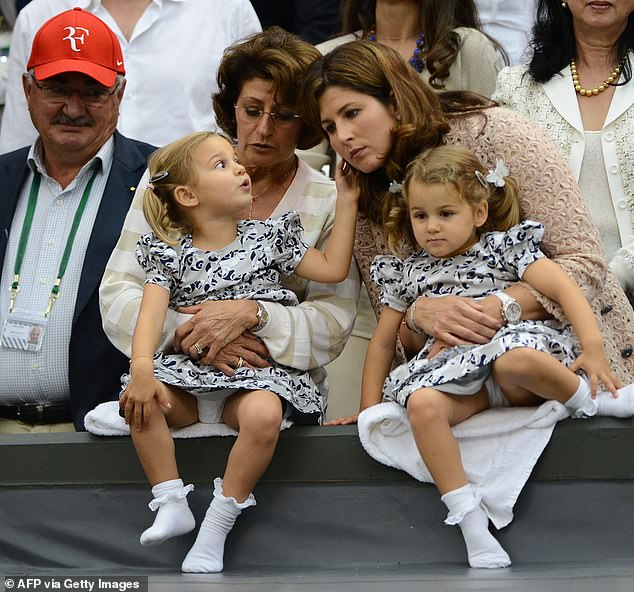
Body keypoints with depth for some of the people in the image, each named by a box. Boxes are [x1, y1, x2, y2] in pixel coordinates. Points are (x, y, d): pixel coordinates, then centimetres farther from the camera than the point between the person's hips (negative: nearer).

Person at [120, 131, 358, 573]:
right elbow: (152, 312, -9)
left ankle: (218, 524, -23)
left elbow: (332, 268, 10)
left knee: (264, 414, -34)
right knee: (138, 401, -29)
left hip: (254, 374, -1)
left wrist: (347, 203, 7)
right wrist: (142, 369, -27)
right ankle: (171, 503, -19)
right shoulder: (170, 253, 5)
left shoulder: (266, 237, 10)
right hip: (188, 374, 1)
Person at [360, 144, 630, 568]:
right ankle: (469, 518, -34)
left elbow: (563, 287, -2)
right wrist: (369, 409, 16)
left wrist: (593, 347, -16)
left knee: (514, 360, -42)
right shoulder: (407, 274, 21)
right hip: (454, 372, 3)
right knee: (422, 404, -34)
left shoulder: (504, 248, 10)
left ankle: (590, 400, -14)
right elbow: (382, 343, 24)